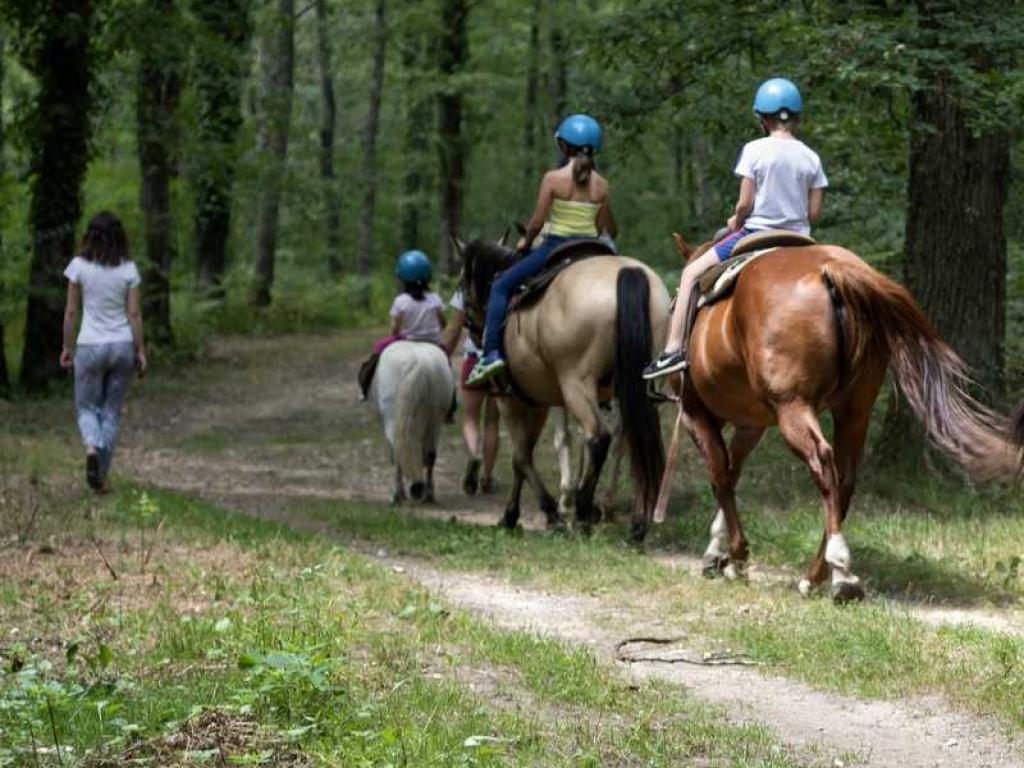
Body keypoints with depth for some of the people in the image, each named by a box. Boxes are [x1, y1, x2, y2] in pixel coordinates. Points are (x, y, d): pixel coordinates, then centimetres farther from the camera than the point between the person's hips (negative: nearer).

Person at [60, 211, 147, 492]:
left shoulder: (79, 266, -7)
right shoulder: (128, 269, -4)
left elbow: (71, 311, -3)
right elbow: (134, 314, -3)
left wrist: (67, 346, 8)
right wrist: (141, 351, 4)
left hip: (90, 346, -1)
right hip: (122, 345, 1)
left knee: (87, 408, 12)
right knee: (112, 412, 12)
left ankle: (92, 446, -21)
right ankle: (101, 476, 10)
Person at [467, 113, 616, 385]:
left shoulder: (553, 178, -10)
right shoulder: (601, 184, 2)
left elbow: (537, 223, -10)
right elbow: (607, 229, 6)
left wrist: (525, 242, 10)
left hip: (555, 247, -4)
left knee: (501, 287, 7)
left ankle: (492, 352, -7)